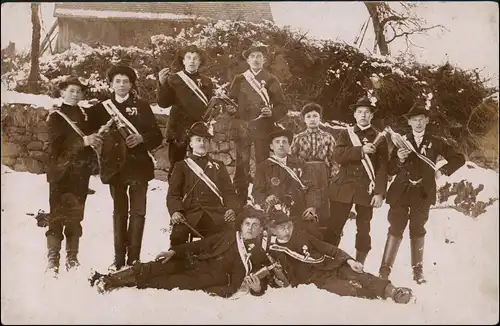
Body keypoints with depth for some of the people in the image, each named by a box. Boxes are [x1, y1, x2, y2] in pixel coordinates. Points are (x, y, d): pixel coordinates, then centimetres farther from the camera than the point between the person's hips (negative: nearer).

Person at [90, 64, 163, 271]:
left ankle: (134, 258, 5)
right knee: (119, 212, 7)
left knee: (137, 212, -1)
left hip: (138, 164, -1)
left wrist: (141, 138, -15)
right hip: (115, 165, 1)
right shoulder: (102, 108, 9)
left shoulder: (141, 107, 5)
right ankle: (119, 258, 12)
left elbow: (157, 136, 2)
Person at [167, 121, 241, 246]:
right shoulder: (181, 166, 17)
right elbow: (173, 194, 7)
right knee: (178, 234, -31)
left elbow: (229, 192, 16)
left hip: (216, 215, 1)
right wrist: (175, 211, -14)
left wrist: (231, 209, -5)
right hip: (190, 214, -1)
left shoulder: (219, 166, 24)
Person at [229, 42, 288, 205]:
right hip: (242, 129, 1)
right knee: (241, 167, -2)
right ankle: (241, 202, 5)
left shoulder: (271, 80, 10)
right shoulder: (239, 79, 13)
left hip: (263, 130, -1)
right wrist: (237, 123, -2)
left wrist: (272, 113, -13)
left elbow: (282, 106, 7)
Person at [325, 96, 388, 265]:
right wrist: (361, 150, -17)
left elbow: (382, 167, 0)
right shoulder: (345, 134, 10)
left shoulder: (379, 138, 7)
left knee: (363, 230, 5)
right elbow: (338, 155, -7)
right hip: (343, 187, 0)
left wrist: (380, 192, -9)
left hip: (366, 189, 0)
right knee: (334, 227, -2)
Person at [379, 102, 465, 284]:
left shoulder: (435, 142, 6)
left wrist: (444, 171, 0)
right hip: (401, 191, 0)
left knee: (417, 230, 8)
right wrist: (399, 160, -16)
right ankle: (385, 269, 1)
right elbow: (390, 170, 2)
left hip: (422, 193, 0)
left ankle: (418, 270, 15)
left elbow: (459, 159, 12)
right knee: (395, 228, -2)